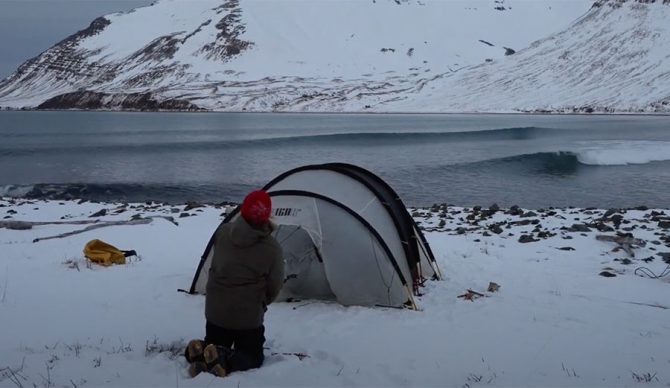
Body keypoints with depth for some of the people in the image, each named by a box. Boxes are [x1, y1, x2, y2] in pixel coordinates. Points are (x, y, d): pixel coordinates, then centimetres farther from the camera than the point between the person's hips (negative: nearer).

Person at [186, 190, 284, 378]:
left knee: (215, 346, 25)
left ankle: (200, 352, -8)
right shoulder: (271, 248, -17)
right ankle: (224, 359, -17)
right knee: (252, 356, 13)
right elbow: (274, 287, -5)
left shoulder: (223, 231, -6)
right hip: (248, 316, -4)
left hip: (215, 311, 4)